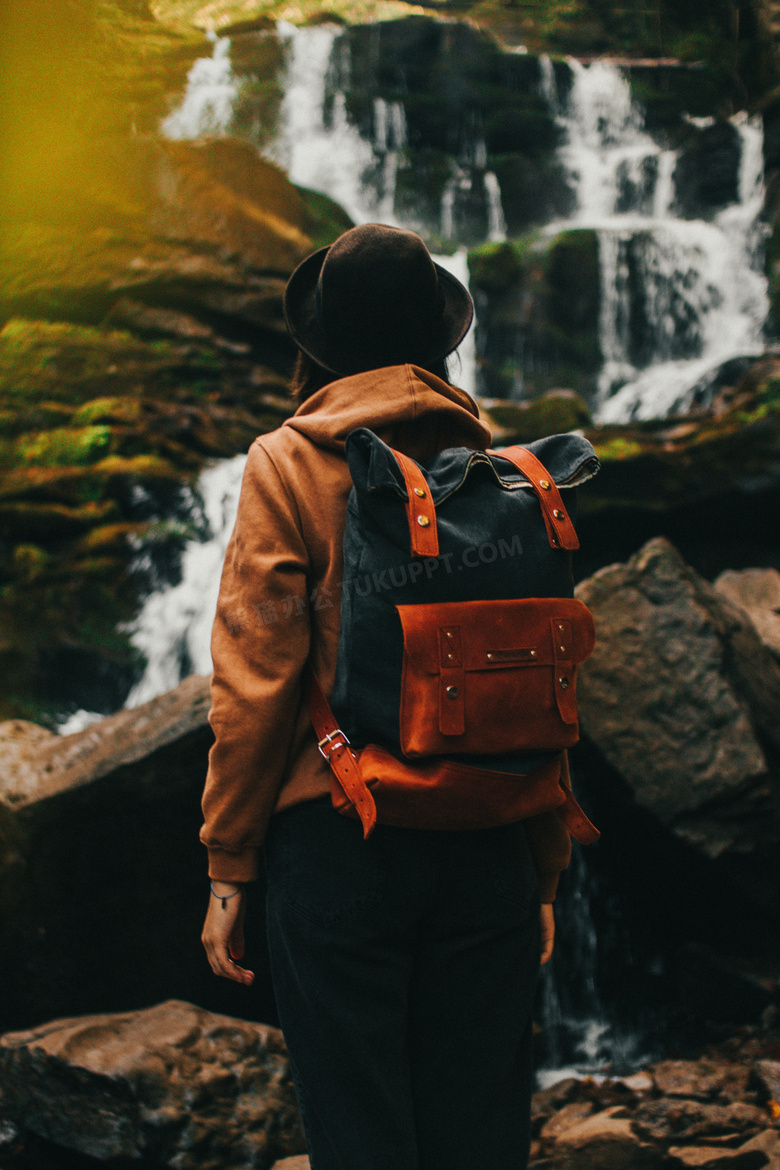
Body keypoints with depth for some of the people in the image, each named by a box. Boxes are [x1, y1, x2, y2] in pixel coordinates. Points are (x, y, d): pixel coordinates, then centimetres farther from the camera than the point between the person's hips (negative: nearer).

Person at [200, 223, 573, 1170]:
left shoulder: (286, 465, -2)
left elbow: (256, 680, -7)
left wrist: (228, 867, -1)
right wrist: (544, 877, 14)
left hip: (338, 842, -3)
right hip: (487, 846, 3)